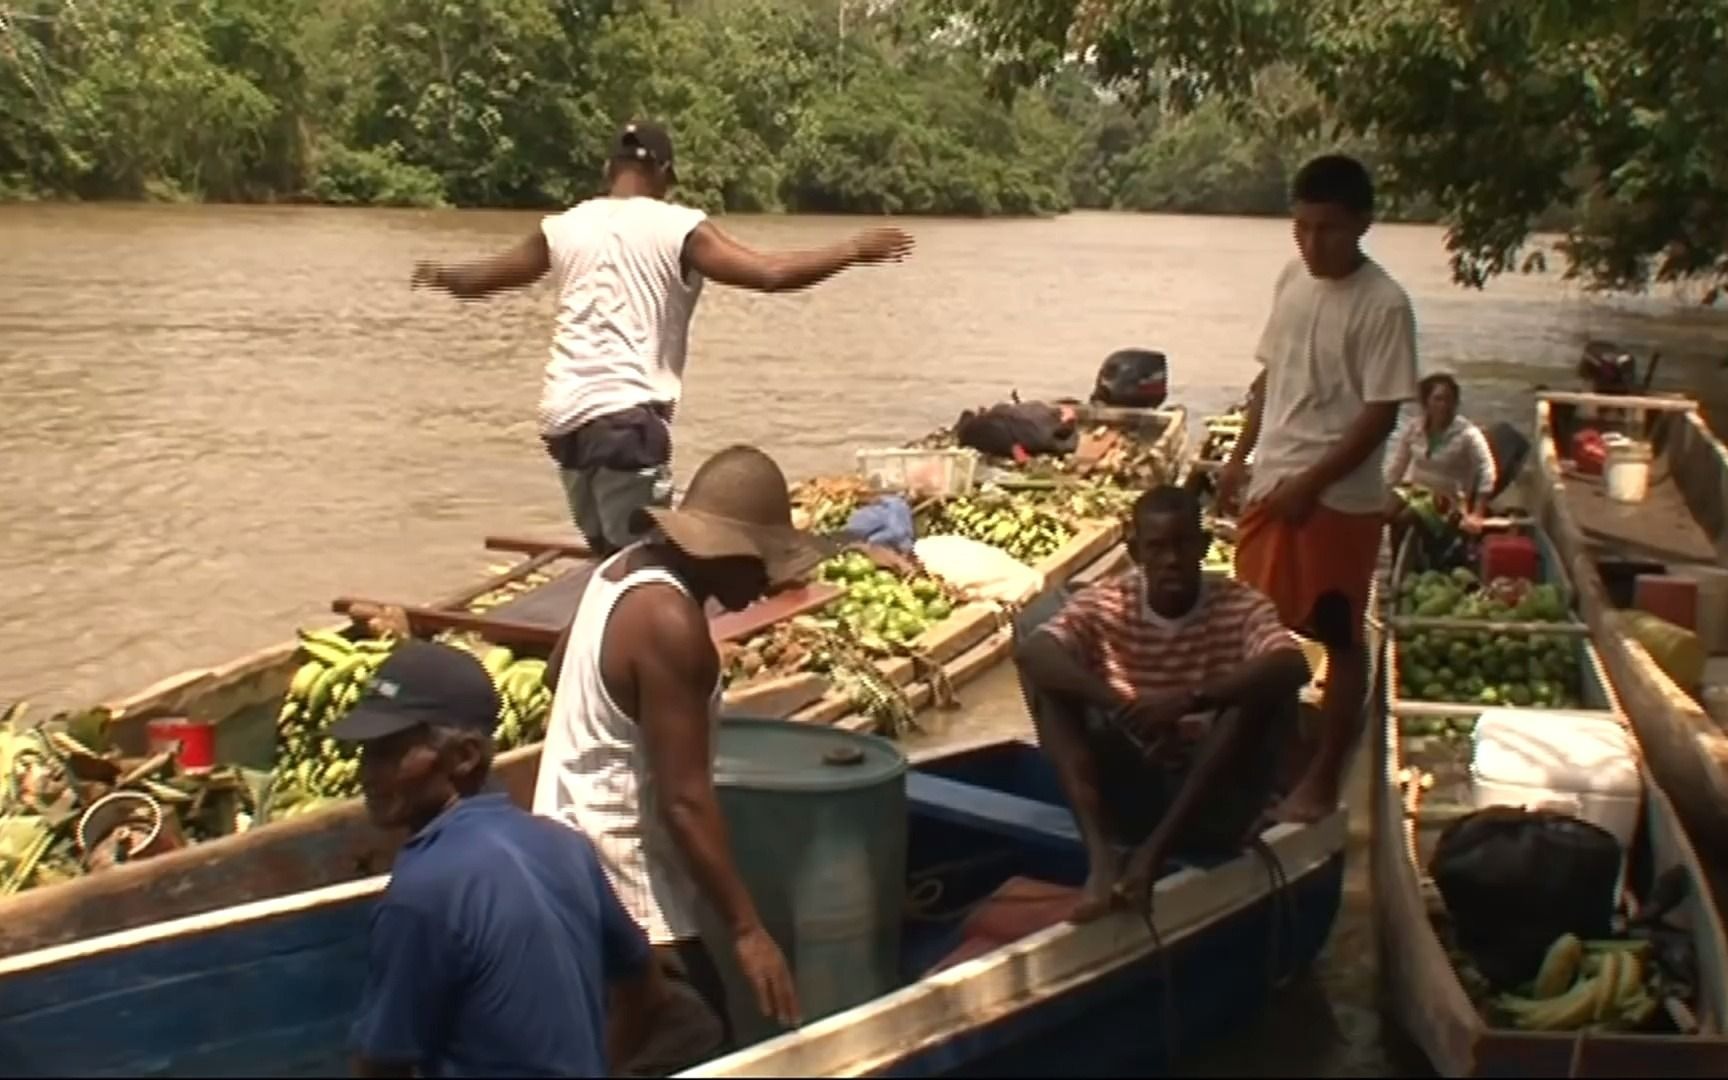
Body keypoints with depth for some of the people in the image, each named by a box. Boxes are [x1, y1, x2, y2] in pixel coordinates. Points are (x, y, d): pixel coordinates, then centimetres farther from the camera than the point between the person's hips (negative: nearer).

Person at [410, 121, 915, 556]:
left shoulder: (564, 228, 13)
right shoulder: (678, 228, -2)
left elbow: (477, 279, 25)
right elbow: (769, 273, -11)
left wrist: (441, 275, 47)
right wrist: (854, 249, 0)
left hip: (563, 413, 6)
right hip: (627, 413, -6)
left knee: (612, 555, 19)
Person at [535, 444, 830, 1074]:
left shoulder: (624, 569, 3)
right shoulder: (670, 621, -26)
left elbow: (557, 674, 22)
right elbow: (684, 801, -26)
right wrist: (746, 929, -21)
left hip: (575, 865, 10)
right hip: (624, 891, -10)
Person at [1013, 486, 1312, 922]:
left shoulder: (1239, 606, -7)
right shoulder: (1105, 604, -4)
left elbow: (1293, 666, -29)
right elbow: (1030, 652, -23)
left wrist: (1190, 699, -40)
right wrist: (1118, 704, -37)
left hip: (1212, 798, -1)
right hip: (1127, 787, 1)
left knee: (1268, 689, -25)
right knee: (1044, 673, -16)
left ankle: (1156, 847, -30)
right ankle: (1100, 851, -31)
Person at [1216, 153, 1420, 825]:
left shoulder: (1383, 305, -15)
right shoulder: (1292, 280, 6)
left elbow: (1381, 414, -17)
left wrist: (1311, 484, -20)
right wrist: (1241, 457, 10)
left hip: (1339, 499, -7)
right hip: (1271, 483, 7)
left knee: (1341, 640, 5)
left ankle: (1323, 777, 14)